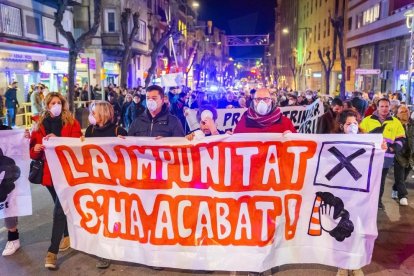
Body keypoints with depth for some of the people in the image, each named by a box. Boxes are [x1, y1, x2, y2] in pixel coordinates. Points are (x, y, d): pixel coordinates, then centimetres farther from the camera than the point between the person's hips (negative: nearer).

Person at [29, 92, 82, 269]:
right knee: (61, 206, 19)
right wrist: (36, 149, -14)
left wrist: (58, 141, -23)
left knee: (59, 209, -9)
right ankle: (67, 235, 39)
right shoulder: (40, 125, 8)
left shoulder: (71, 123, -2)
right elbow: (33, 152, 9)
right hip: (49, 171, 4)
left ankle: (52, 251, -6)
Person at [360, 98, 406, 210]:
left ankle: (378, 200, 26)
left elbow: (400, 138, 10)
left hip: (386, 156, 2)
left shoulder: (396, 122, 7)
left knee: (381, 179, 12)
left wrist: (394, 148, -6)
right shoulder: (367, 120, 2)